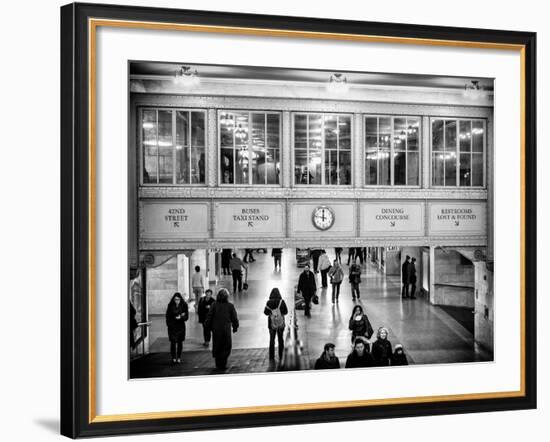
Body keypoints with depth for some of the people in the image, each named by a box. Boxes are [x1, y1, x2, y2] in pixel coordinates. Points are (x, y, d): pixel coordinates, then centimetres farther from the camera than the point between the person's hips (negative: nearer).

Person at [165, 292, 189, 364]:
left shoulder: (184, 305, -4)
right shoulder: (170, 305, -3)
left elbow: (186, 317, -5)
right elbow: (168, 316, 4)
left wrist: (181, 317, -24)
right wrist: (168, 324, -6)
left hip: (181, 327, 1)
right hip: (172, 326, 0)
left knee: (180, 342, 5)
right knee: (173, 342, -6)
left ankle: (179, 358, 16)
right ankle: (173, 358, 4)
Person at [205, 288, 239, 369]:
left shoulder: (214, 305, -4)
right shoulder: (230, 306, -4)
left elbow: (209, 317, -1)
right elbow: (234, 318, 0)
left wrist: (209, 327, 11)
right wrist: (235, 327, 13)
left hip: (216, 330, 1)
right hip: (226, 330, -1)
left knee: (217, 347, 14)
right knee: (226, 347, 9)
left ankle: (218, 364, 20)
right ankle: (223, 364, 0)